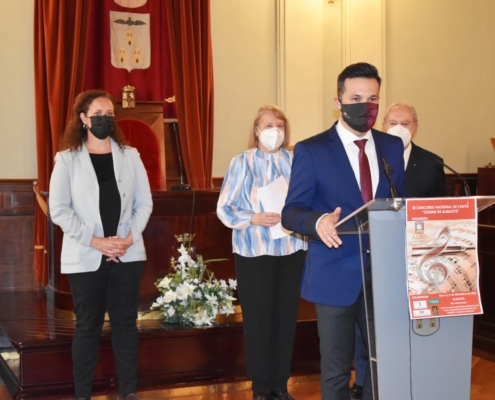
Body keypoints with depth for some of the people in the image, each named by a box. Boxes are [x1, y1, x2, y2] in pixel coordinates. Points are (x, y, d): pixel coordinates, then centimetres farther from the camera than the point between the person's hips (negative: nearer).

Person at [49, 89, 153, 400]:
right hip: (85, 257, -2)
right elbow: (59, 210, -6)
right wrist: (94, 241, -14)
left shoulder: (130, 156, 8)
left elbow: (144, 203, 6)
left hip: (127, 255, 2)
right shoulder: (67, 159, 1)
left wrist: (130, 237, -9)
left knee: (126, 323, 7)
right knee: (88, 325, 4)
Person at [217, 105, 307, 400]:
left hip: (291, 250, 2)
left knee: (286, 317, 7)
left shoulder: (295, 162, 3)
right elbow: (224, 208, -3)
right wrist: (254, 219, -17)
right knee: (257, 318, 3)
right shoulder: (242, 163, -2)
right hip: (254, 251, -2)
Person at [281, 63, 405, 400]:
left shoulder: (393, 147, 9)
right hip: (336, 275, -3)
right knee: (336, 370, 7)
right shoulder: (311, 150, -5)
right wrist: (318, 221, -30)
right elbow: (291, 212, -8)